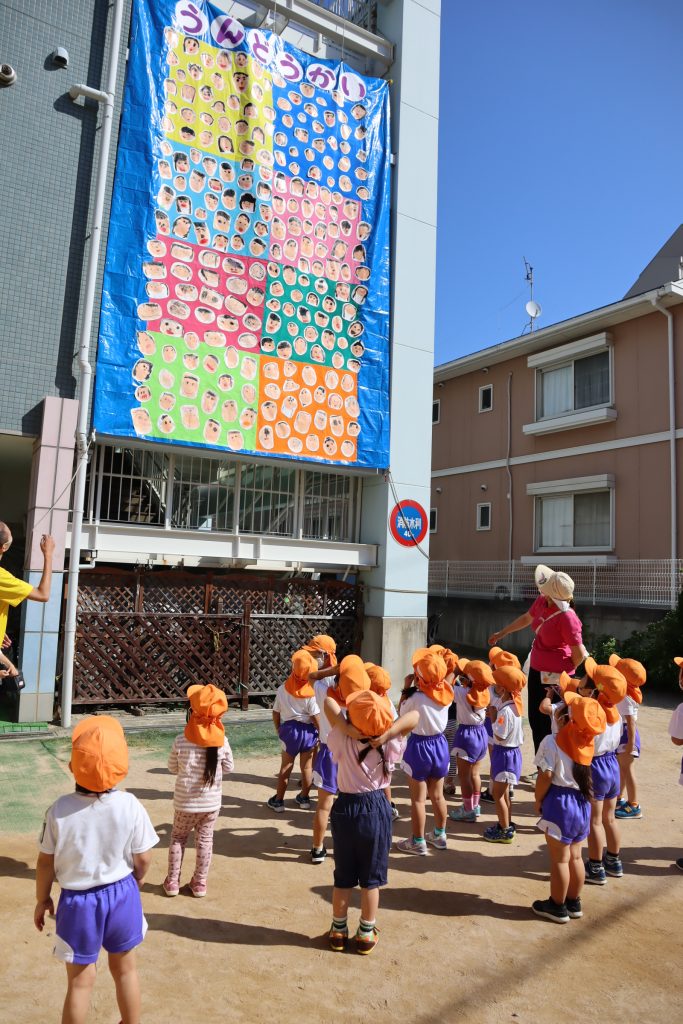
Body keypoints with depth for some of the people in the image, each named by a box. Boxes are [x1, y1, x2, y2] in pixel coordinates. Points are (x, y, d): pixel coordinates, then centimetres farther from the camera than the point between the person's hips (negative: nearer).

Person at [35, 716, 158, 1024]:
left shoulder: (59, 810, -19)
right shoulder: (131, 807, -19)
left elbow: (46, 862, -7)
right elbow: (143, 859, -9)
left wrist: (42, 899, 11)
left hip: (78, 901, -1)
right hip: (122, 894, 1)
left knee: (80, 981, 18)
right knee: (125, 969, 24)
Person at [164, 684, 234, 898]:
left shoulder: (181, 741, -17)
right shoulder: (222, 740, -14)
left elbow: (172, 768, -2)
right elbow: (229, 767, 0)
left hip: (185, 802, 0)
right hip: (211, 802, 1)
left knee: (178, 839, 20)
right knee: (204, 841, 17)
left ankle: (172, 881, 27)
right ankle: (200, 883, 26)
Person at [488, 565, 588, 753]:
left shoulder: (567, 618, -26)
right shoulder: (542, 601, -4)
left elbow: (579, 654, -17)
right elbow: (526, 618, 18)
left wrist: (564, 672, -1)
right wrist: (502, 633, 27)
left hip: (554, 677, -8)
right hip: (536, 669, 8)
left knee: (549, 724, 0)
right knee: (535, 719, 17)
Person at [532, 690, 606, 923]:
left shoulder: (552, 742, -20)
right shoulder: (586, 741, -4)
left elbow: (545, 776, -20)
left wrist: (538, 800, -2)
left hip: (559, 802, -6)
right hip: (582, 801, 6)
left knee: (559, 859, 8)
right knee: (575, 857, 19)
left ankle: (557, 906, 21)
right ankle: (574, 903, 32)